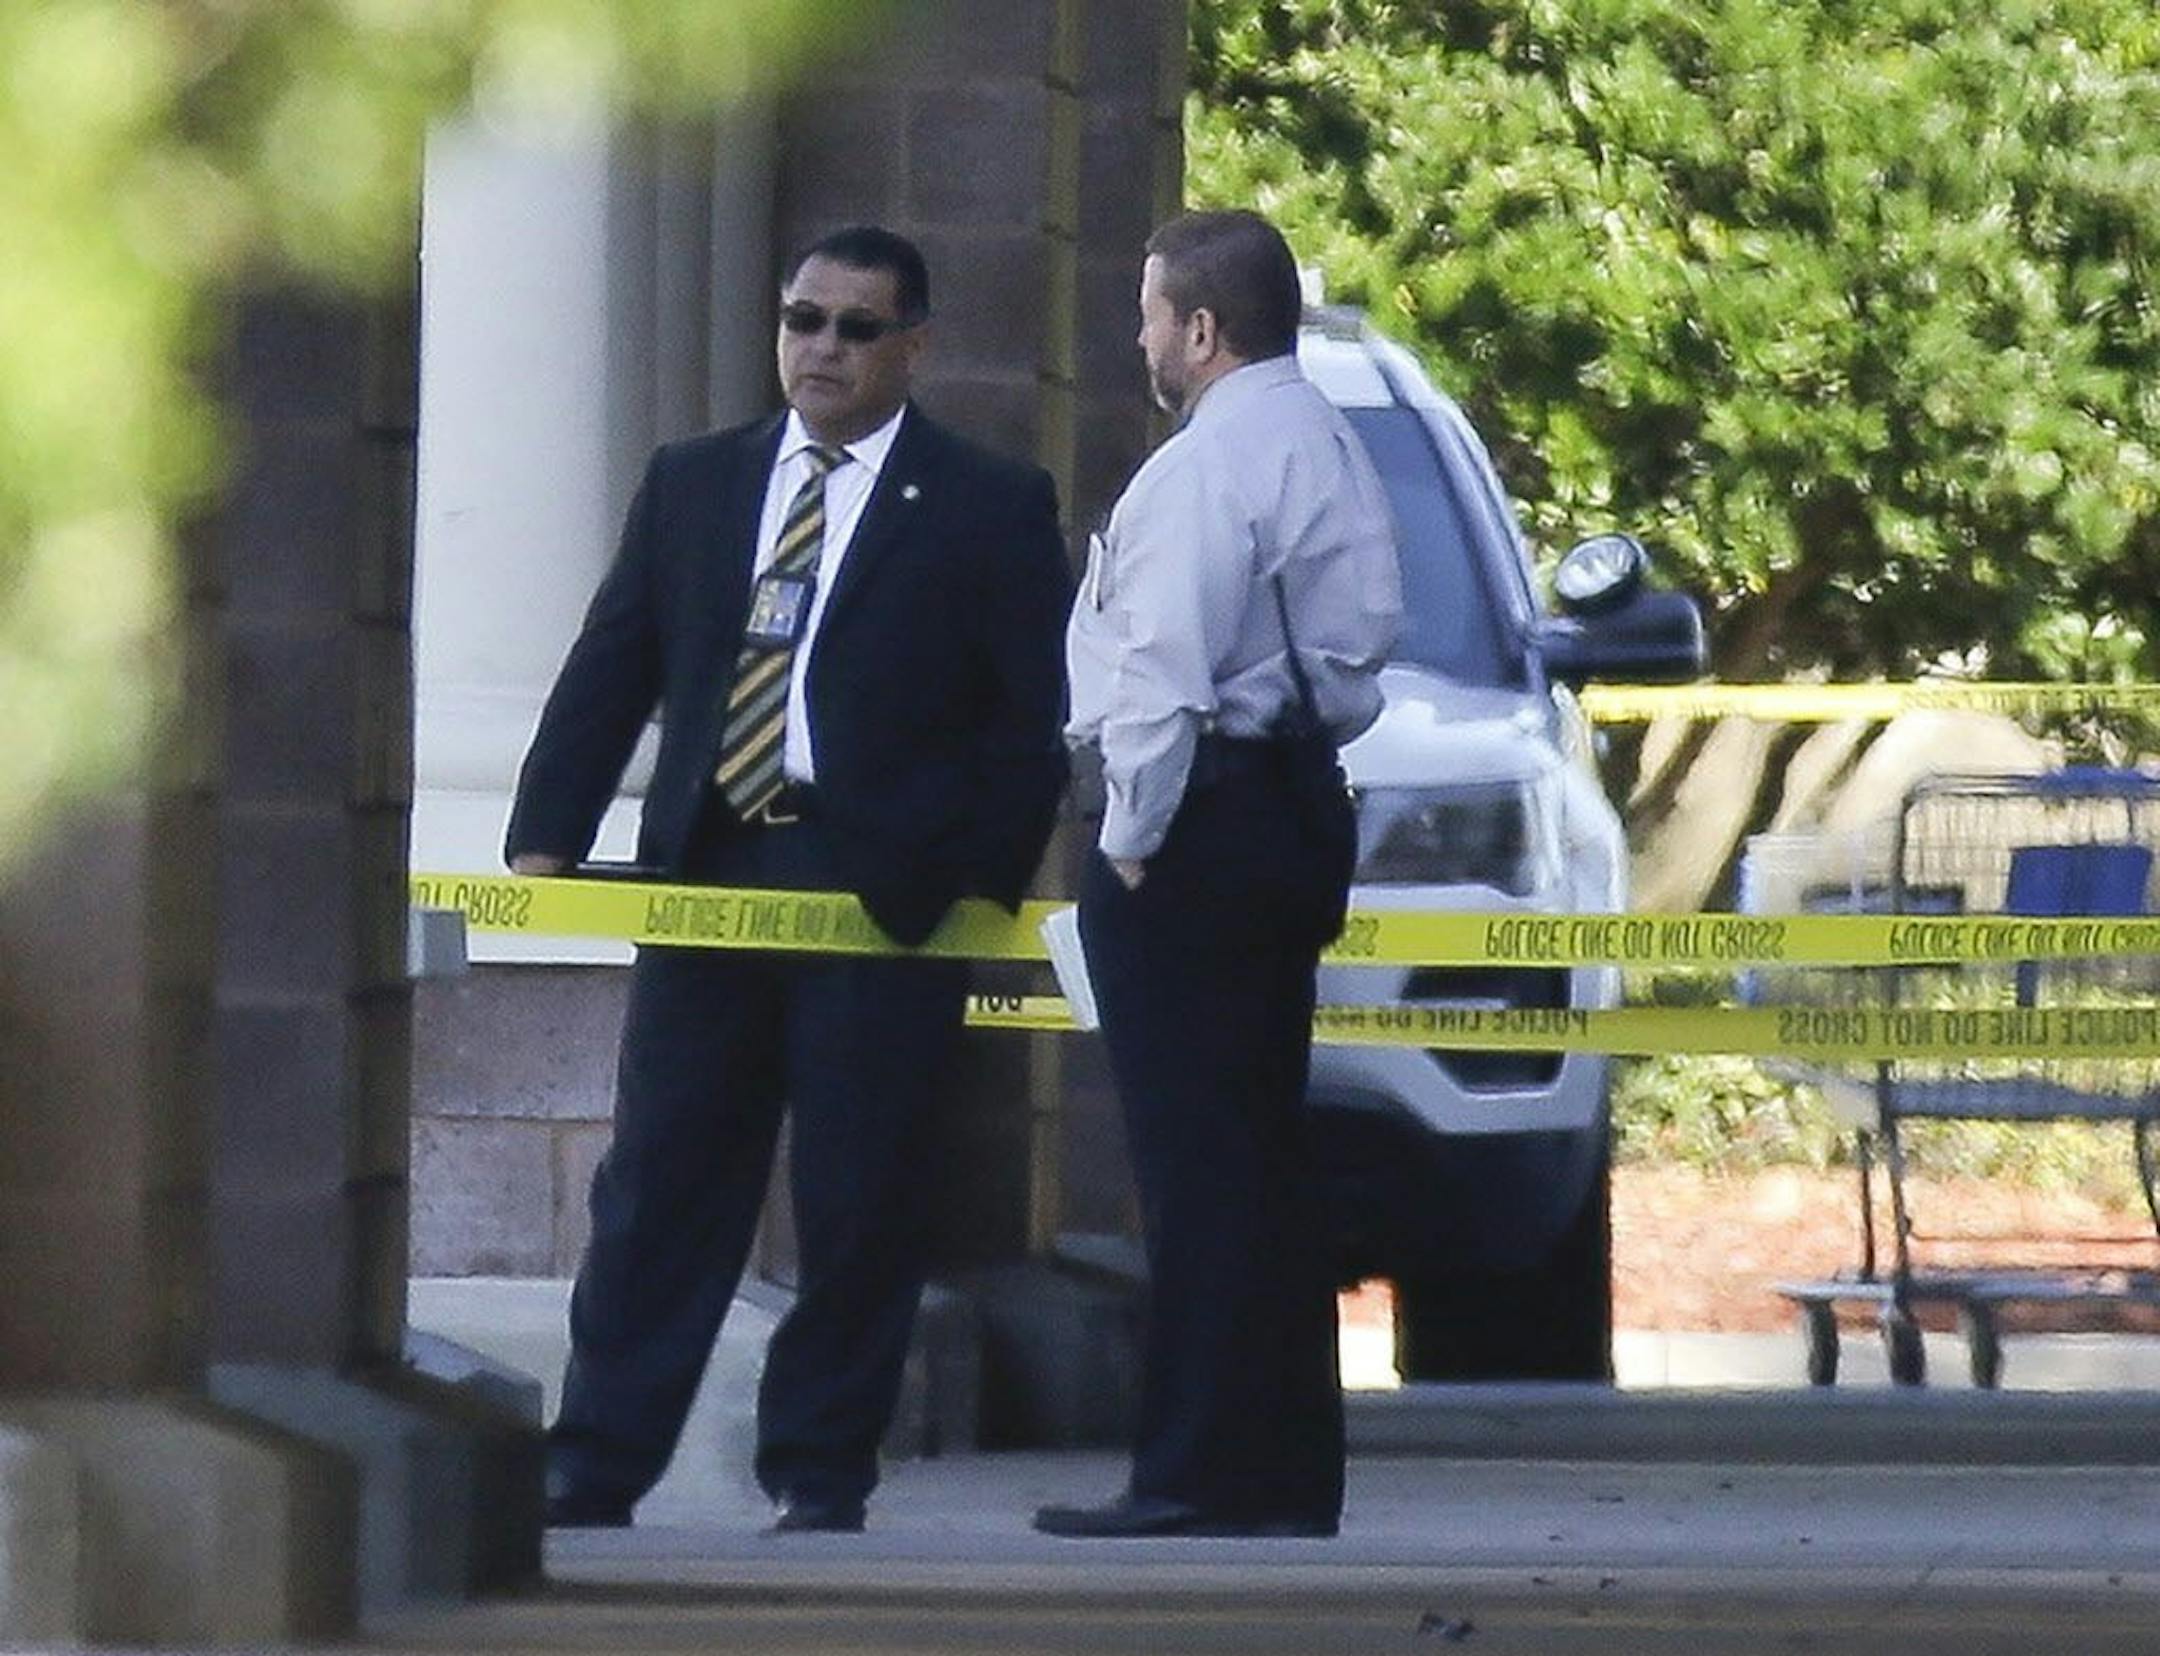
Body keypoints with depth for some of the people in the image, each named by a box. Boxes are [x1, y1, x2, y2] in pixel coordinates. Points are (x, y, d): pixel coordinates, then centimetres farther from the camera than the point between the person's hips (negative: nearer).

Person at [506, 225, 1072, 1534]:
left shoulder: (990, 508, 4)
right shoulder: (692, 484, 15)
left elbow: (1032, 721, 1)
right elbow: (609, 674, 14)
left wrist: (984, 881, -8)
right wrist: (548, 839, 3)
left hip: (883, 889, -3)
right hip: (705, 873, 3)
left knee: (857, 1203, -1)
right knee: (659, 1186, 2)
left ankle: (821, 1477, 7)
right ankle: (594, 1471, 2)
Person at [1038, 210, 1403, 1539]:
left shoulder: (1201, 469, -16)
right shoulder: (1334, 451, 14)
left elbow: (1165, 674, -21)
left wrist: (1132, 838, -12)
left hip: (1201, 820, -10)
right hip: (1300, 805, 10)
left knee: (1197, 1149, -7)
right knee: (1264, 1149, 13)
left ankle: (1203, 1473, -7)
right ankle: (1290, 1467, 15)